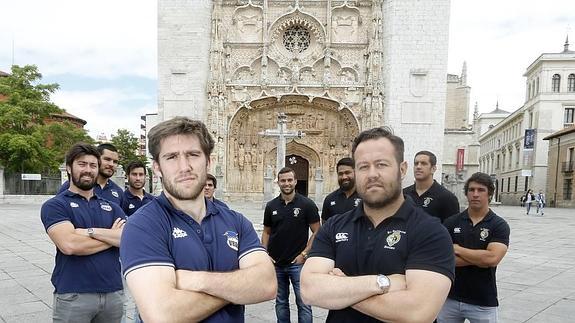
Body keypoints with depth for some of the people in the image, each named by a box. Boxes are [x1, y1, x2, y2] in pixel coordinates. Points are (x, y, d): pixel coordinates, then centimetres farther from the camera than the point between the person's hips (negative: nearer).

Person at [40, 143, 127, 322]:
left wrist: (91, 231, -15)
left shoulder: (112, 207, 10)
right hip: (73, 296, -4)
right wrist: (111, 236, -7)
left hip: (114, 292, 4)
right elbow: (69, 244, -19)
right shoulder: (55, 205, -3)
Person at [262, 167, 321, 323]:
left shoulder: (307, 204, -7)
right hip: (276, 263, 3)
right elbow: (266, 232, 11)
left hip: (298, 263, -3)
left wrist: (304, 253, -11)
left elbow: (317, 232, -5)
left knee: (303, 303, 1)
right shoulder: (271, 206, 3)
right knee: (281, 302, 16)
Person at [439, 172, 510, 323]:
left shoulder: (499, 225, -6)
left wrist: (457, 249, -11)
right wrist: (479, 259, -13)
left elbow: (492, 258, -20)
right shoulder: (451, 222, 0)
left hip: (483, 302, -2)